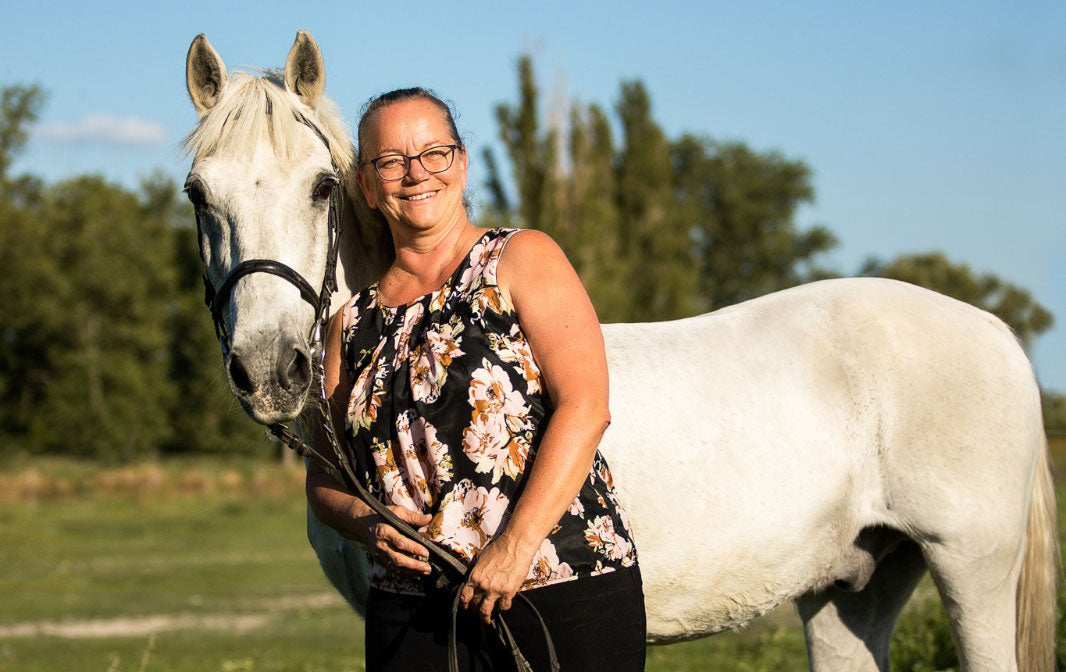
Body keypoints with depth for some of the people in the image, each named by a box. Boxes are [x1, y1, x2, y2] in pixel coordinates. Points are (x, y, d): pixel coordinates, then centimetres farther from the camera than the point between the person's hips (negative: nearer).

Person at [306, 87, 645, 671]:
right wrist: (368, 525, -7)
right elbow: (322, 478, 16)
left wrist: (517, 545, -18)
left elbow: (584, 406, -10)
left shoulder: (523, 260, 2)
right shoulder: (353, 321, 14)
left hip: (563, 593, -3)